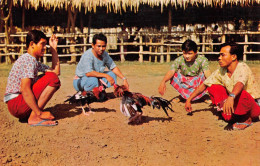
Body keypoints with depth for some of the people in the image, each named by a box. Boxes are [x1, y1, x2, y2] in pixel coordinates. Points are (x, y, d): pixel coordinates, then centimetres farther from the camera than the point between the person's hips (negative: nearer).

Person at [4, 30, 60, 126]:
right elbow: (25, 90, -23)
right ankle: (34, 118, -17)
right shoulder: (28, 59, -14)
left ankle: (27, 115, 7)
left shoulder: (35, 61, 17)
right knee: (52, 78, -17)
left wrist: (53, 49, 17)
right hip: (15, 103, -10)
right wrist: (39, 113, -23)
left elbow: (56, 71, 19)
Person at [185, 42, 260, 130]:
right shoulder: (221, 71, -3)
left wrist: (231, 97, -64)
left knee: (240, 93, -38)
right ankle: (229, 117, -6)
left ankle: (247, 119, -9)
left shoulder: (242, 68, -23)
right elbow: (204, 85, 5)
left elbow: (239, 84, -45)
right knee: (213, 87, -4)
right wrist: (189, 99, 4)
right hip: (234, 104, 6)